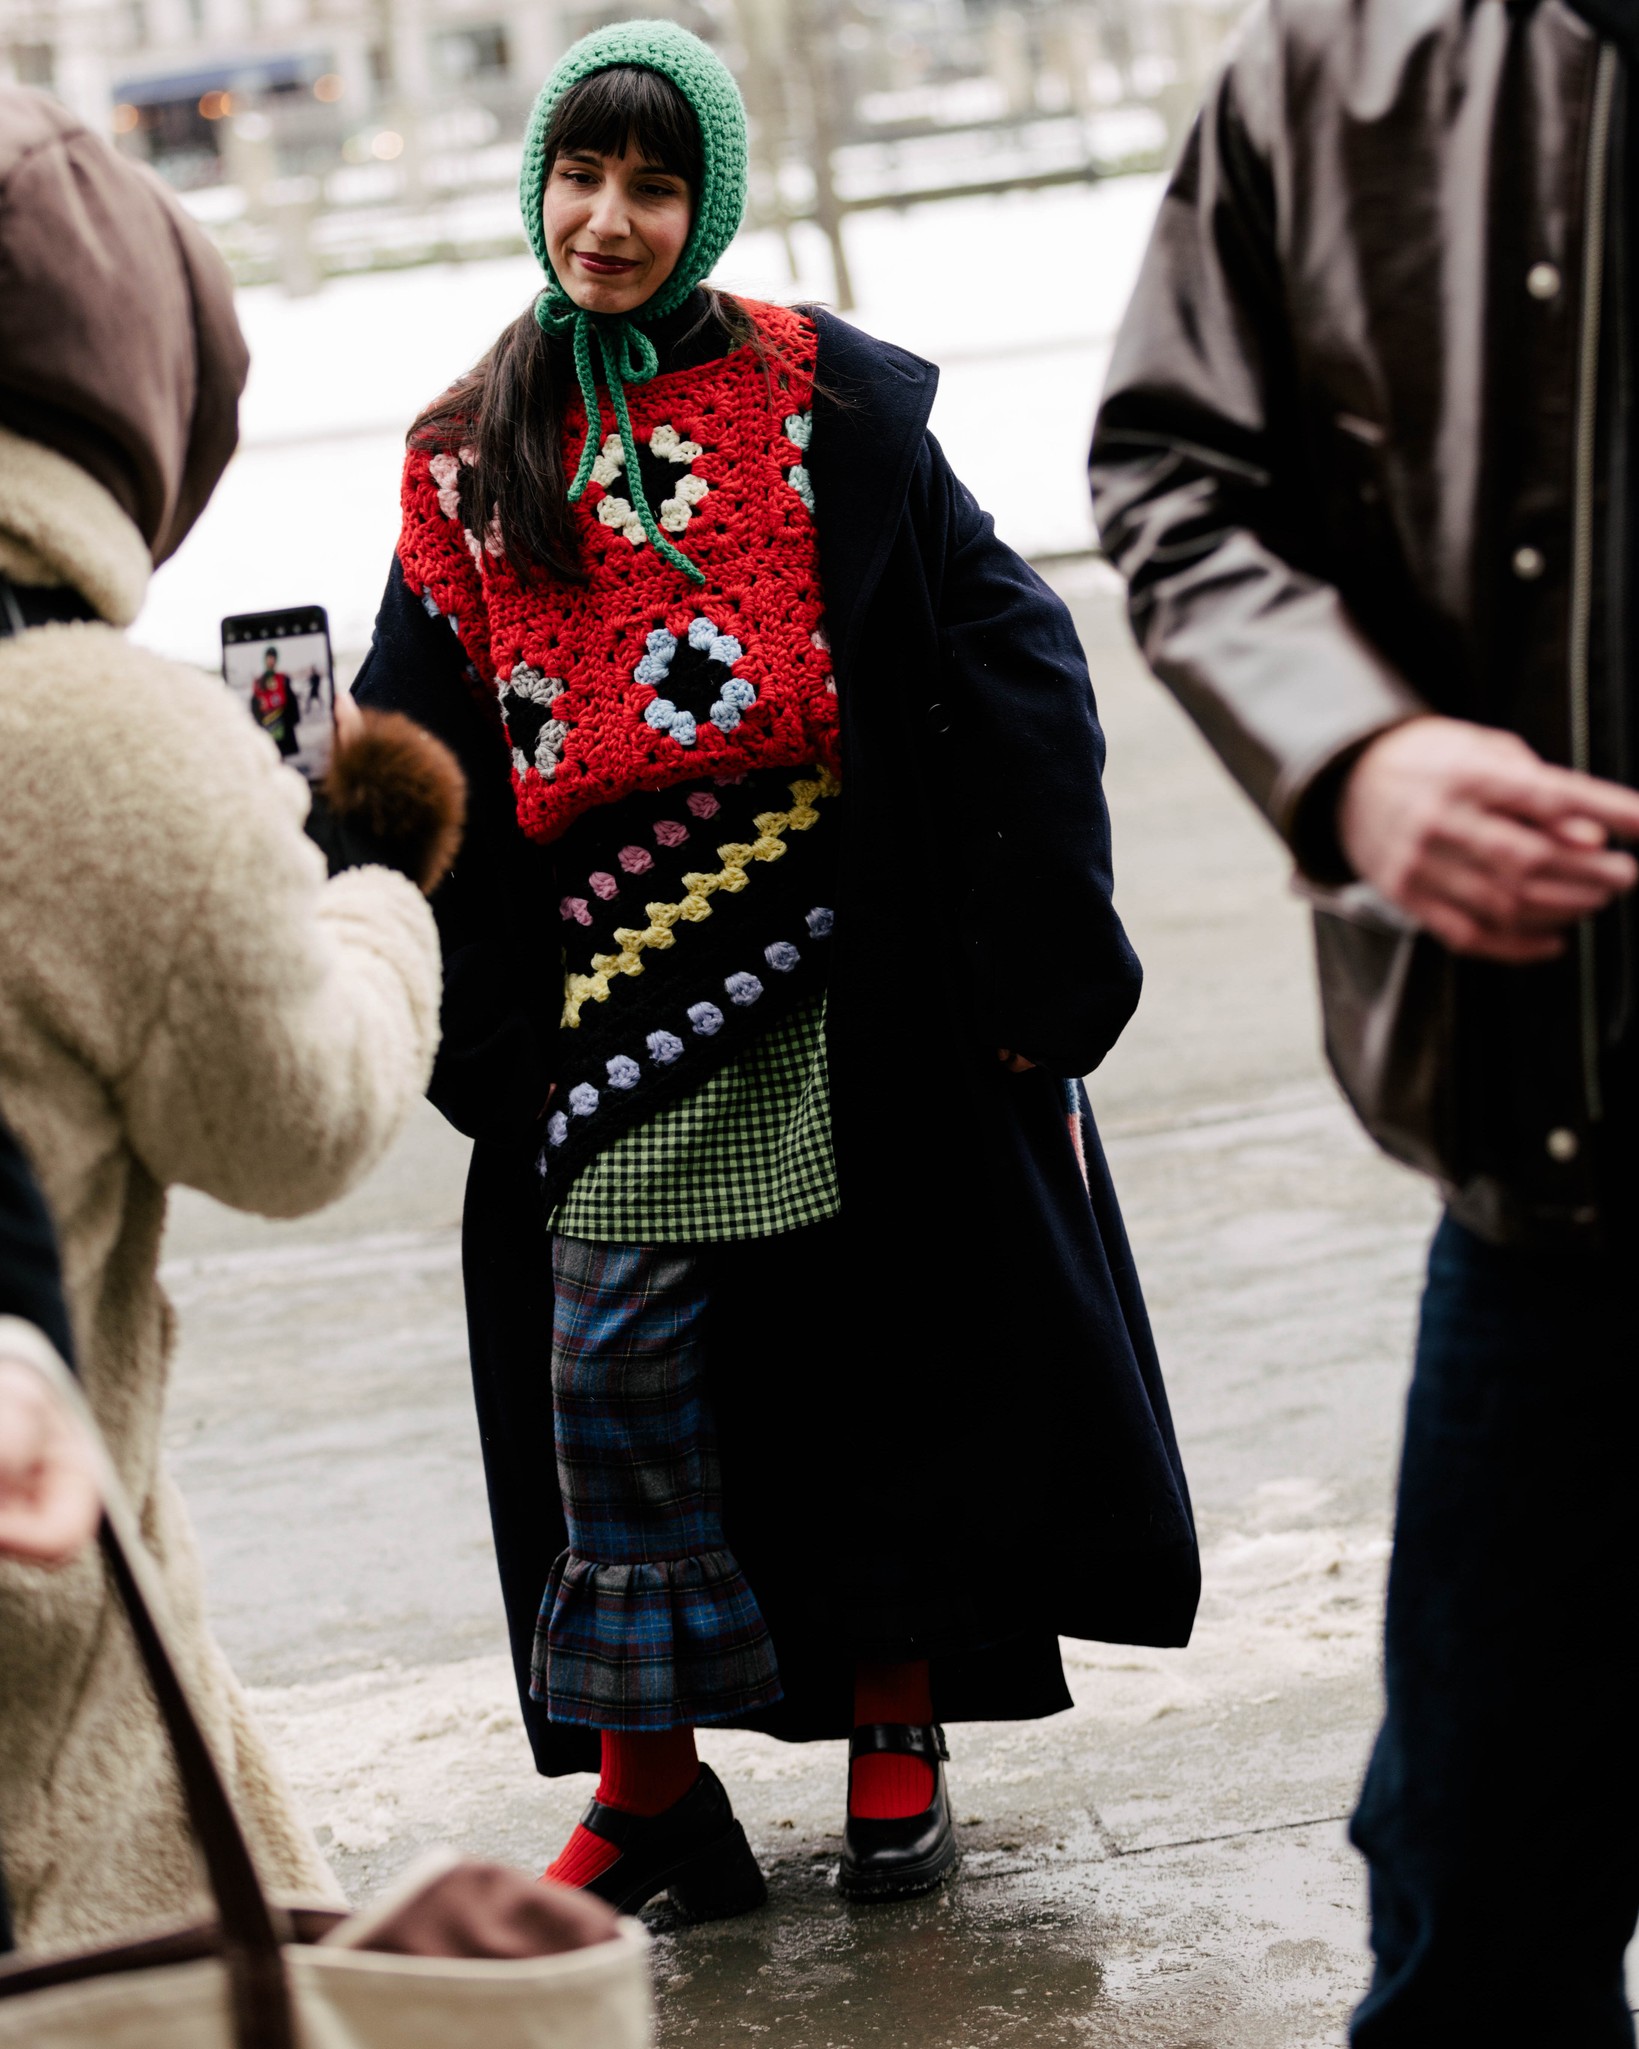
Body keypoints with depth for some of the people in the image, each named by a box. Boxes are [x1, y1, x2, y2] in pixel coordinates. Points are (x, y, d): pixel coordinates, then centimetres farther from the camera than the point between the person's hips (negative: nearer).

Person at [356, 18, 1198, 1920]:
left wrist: (1031, 947, -8)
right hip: (610, 971, 2)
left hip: (849, 957, -2)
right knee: (614, 1364, -4)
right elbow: (426, 743, 12)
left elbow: (1008, 654, -3)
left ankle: (896, 1731, 22)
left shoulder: (825, 400, 0)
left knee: (886, 1337, 6)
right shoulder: (471, 461, 9)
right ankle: (646, 1780, 7)